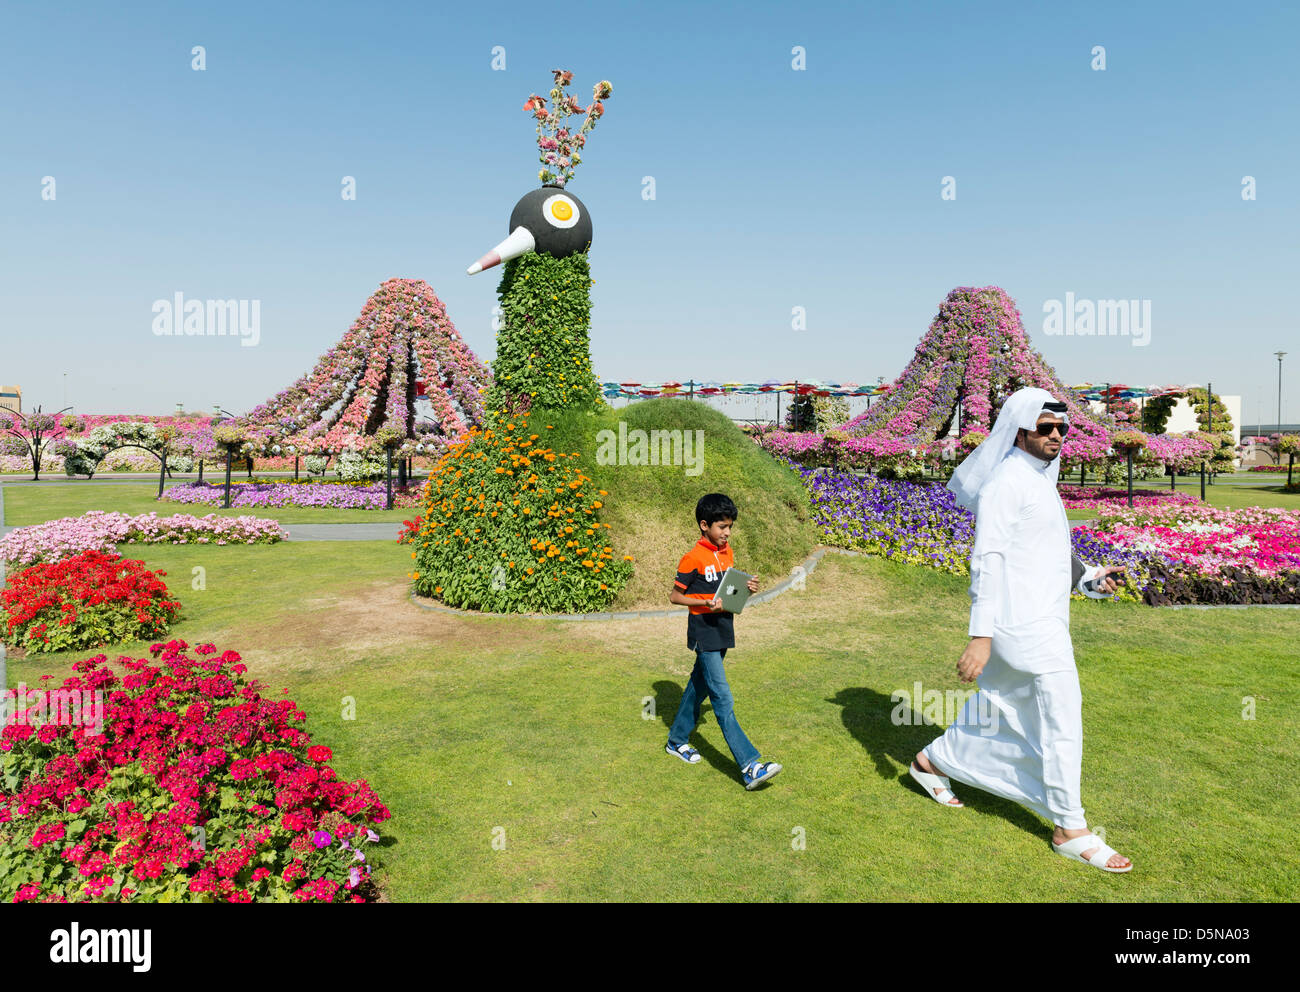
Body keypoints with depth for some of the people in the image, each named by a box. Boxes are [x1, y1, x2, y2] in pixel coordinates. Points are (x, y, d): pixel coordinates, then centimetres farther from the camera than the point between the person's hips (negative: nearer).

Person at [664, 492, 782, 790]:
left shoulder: (727, 553, 8)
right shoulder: (693, 559, -14)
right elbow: (675, 596, -10)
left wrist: (746, 587, -2)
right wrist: (707, 603, -23)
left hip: (723, 631, 8)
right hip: (704, 634, -8)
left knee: (699, 685, 19)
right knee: (723, 701, -9)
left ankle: (677, 740, 36)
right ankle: (749, 766, -12)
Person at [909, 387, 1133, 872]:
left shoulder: (1037, 481, 18)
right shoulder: (1007, 481, -13)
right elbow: (987, 558, -21)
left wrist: (1090, 577, 7)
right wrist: (981, 634, -26)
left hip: (1043, 616, 10)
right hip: (1023, 621, -10)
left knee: (1001, 704, 18)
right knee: (1061, 716, -5)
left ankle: (933, 761, 34)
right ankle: (1070, 829, 8)